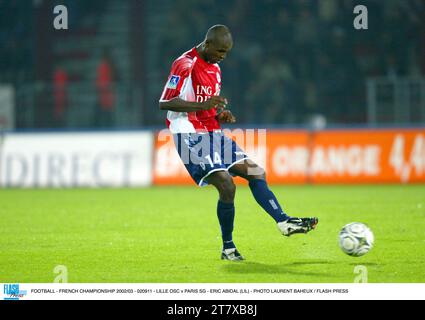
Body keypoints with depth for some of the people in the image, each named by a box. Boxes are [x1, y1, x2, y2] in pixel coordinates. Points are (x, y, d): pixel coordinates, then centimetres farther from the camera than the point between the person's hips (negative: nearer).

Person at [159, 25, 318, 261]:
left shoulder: (214, 69, 17)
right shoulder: (185, 65, -12)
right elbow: (164, 103, -19)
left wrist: (221, 116, 5)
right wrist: (203, 105, -26)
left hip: (213, 134, 9)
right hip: (191, 136, -9)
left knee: (255, 172, 3)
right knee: (227, 186, -18)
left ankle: (284, 222, 6)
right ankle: (228, 248, -7)